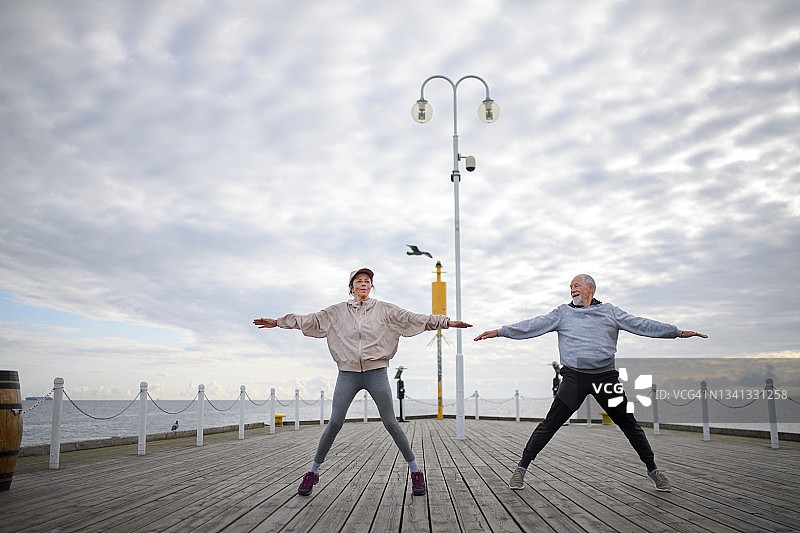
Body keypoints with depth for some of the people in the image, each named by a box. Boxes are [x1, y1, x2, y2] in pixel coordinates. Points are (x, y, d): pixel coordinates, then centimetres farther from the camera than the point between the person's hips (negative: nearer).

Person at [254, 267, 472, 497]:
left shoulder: (384, 309, 6)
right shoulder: (337, 311, 9)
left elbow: (413, 318, 2)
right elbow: (311, 320, 10)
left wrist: (447, 322, -6)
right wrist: (277, 322, 6)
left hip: (376, 372, -1)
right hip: (347, 373, 1)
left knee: (390, 423, -2)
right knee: (334, 423, -5)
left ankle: (415, 469, 12)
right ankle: (313, 471, 10)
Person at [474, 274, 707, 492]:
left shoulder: (609, 311, 13)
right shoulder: (563, 313, 11)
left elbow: (640, 325, 11)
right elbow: (533, 326, 5)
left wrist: (678, 332, 6)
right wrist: (499, 331, -4)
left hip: (606, 376, 1)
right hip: (574, 377, -1)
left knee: (629, 424, 4)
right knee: (550, 424, -7)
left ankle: (652, 469, 24)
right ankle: (521, 468, 3)